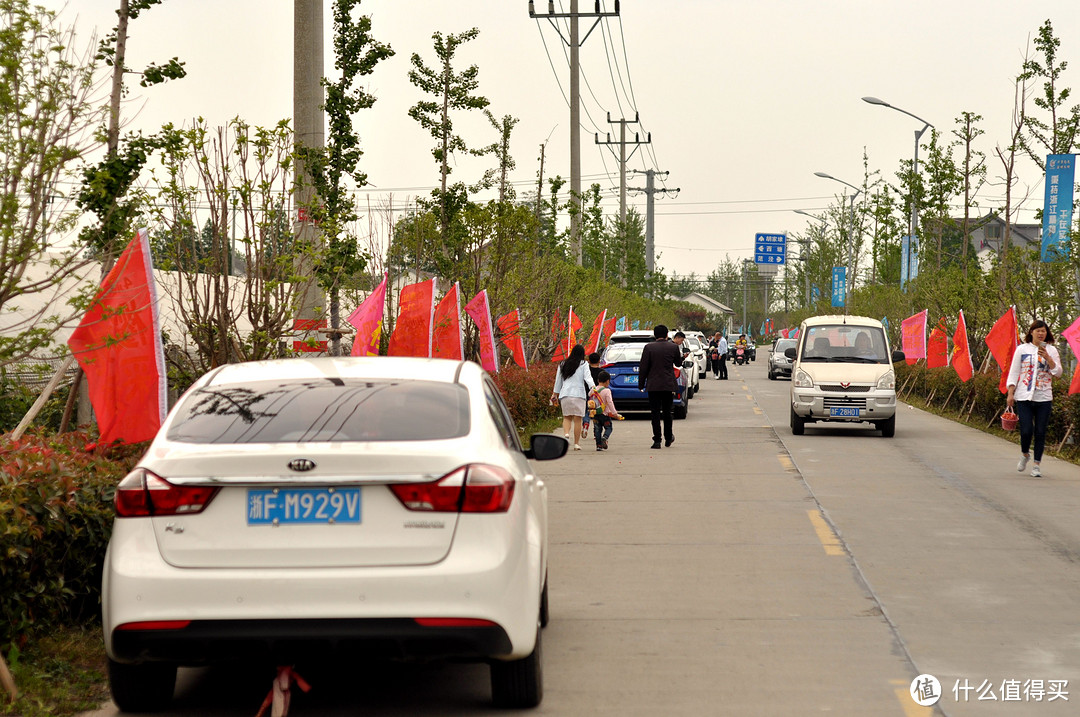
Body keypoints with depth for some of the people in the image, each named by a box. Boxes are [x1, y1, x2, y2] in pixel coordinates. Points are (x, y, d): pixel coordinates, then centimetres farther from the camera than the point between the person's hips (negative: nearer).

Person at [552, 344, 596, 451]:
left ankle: (566, 433, -14)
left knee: (567, 417, 14)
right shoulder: (583, 364, 3)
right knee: (577, 419, 2)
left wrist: (555, 394, 29)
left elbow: (558, 380, 19)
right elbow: (588, 378, -12)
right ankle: (576, 443, 3)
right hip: (578, 394, -3)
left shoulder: (563, 365, 13)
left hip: (565, 394, 3)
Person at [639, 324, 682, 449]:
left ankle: (657, 440, -4)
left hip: (653, 385, -2)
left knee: (655, 413, 0)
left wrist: (641, 384, 3)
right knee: (667, 412, 15)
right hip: (669, 385, 2)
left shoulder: (648, 347, -6)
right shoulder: (673, 347, -2)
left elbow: (643, 368, -4)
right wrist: (680, 355, 32)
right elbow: (678, 363, 13)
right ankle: (668, 439, 23)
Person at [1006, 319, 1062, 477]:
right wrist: (1010, 393, 1)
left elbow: (1057, 372, 0)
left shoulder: (1051, 350, 7)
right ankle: (1025, 454, 21)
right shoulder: (1022, 349, 6)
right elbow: (1014, 372, 8)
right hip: (1024, 397, -1)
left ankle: (1037, 464, 11)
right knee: (1026, 430, -8)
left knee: (1040, 432, 0)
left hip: (1044, 397, 1)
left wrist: (1047, 357, -14)